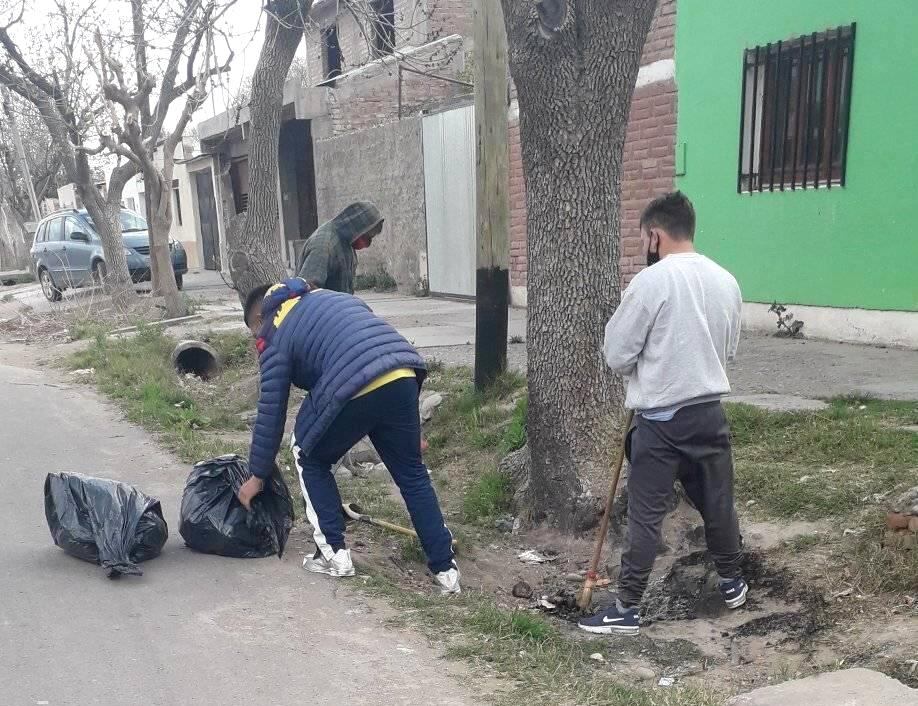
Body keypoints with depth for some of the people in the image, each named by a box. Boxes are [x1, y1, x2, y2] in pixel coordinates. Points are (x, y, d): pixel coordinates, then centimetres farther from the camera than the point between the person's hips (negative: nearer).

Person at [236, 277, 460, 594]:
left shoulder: (275, 335, 15)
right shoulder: (328, 296, 33)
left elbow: (271, 413, 14)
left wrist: (257, 475, 27)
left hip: (354, 388, -6)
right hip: (403, 376, 6)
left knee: (310, 459, 22)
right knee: (411, 473, 19)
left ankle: (334, 553, 22)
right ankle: (445, 567, 21)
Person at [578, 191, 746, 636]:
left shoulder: (651, 281, -15)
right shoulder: (726, 281, 5)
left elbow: (616, 355, -10)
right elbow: (729, 350, 15)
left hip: (661, 418, -6)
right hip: (709, 411, 6)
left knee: (645, 516, 1)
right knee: (718, 502, 21)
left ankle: (627, 610, 10)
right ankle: (732, 583, 40)